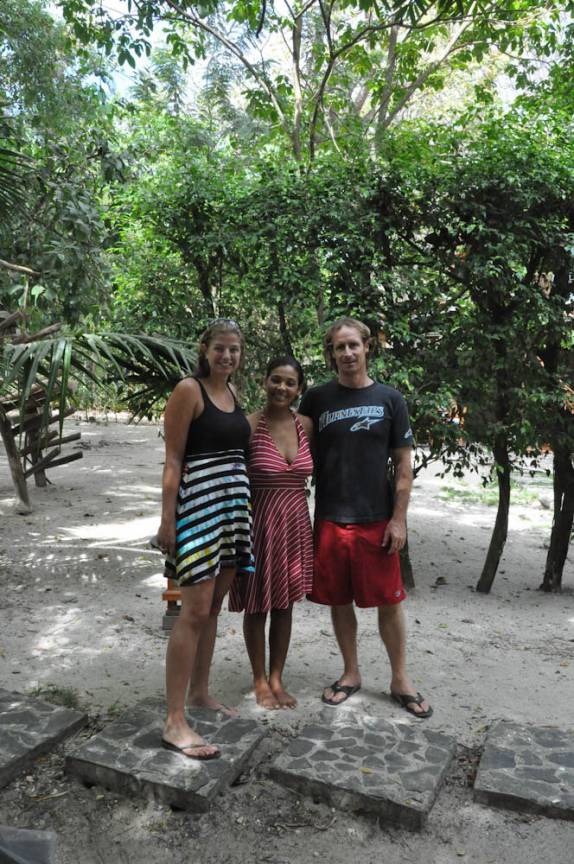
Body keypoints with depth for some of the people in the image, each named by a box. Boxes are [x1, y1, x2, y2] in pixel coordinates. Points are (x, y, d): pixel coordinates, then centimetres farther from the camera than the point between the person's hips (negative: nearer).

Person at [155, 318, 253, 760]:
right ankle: (175, 722, 0)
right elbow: (173, 460, -10)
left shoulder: (232, 392, 14)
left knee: (213, 606, 14)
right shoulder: (189, 390, -7)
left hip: (235, 504, 8)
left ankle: (199, 691, 29)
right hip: (199, 502, -8)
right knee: (195, 611, -8)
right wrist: (167, 520, -14)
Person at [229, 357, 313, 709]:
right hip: (260, 522, -4)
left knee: (284, 604, 13)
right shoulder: (249, 425, -11)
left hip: (296, 523, 4)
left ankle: (277, 679, 29)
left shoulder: (306, 426, 3)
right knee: (257, 605, 9)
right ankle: (260, 681, 27)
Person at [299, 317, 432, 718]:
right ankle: (351, 673, 29)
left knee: (389, 602, 6)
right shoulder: (317, 399, 3)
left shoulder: (390, 399, 1)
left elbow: (404, 466, 2)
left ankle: (400, 680, 23)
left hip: (377, 519, -1)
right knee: (339, 600, 10)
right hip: (330, 518, 1)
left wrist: (399, 519, -5)